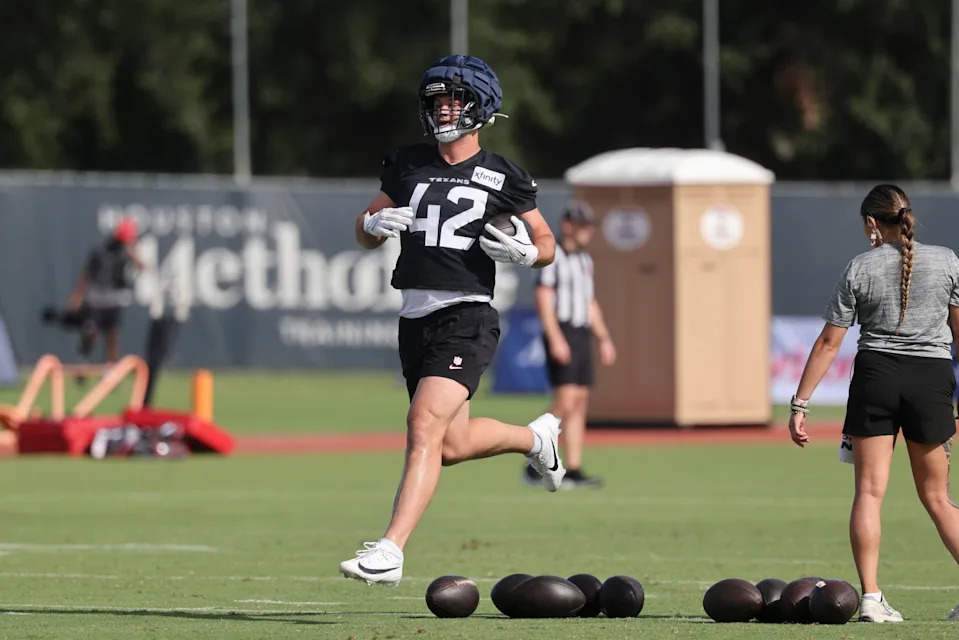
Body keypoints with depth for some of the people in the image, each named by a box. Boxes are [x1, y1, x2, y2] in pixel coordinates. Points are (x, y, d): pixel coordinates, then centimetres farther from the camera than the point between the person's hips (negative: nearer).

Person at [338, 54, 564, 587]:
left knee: (424, 428, -21)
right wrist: (376, 223, -5)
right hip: (415, 318, 6)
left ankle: (391, 551, -25)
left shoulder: (501, 177, 0)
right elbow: (366, 236, 18)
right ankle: (536, 437, 45)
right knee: (452, 445, 15)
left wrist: (524, 252, -12)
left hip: (466, 318, -6)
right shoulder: (408, 164, 11)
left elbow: (546, 243, 10)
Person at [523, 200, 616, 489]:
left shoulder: (585, 260, 18)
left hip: (582, 335, 8)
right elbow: (543, 300, -15)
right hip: (561, 336, -8)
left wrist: (603, 339, 18)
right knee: (565, 402, -16)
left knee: (580, 402, 4)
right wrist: (556, 339, -23)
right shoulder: (552, 256, -8)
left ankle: (573, 470, 3)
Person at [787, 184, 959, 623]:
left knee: (869, 491, 1)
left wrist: (799, 404, 3)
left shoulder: (859, 269, -1)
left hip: (876, 376, -1)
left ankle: (871, 598, -8)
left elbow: (828, 343, -1)